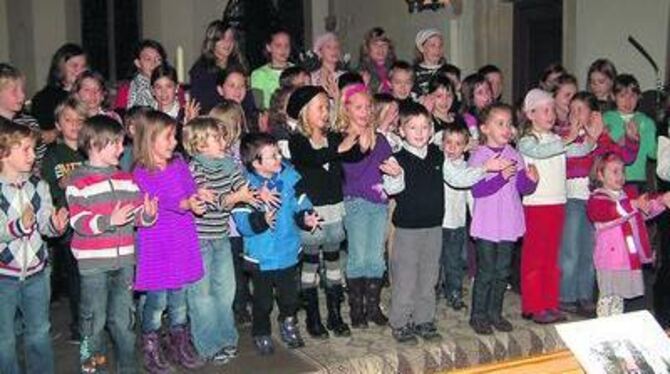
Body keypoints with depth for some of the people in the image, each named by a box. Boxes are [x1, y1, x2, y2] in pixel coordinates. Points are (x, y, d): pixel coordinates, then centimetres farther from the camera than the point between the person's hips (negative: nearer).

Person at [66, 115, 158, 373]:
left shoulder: (126, 179, 11)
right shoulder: (79, 181, -7)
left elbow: (138, 215, 11)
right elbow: (79, 222, -15)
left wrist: (147, 214, -11)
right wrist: (109, 220, -27)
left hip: (124, 259, 5)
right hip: (93, 262, -5)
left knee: (123, 318, 13)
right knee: (94, 318, 6)